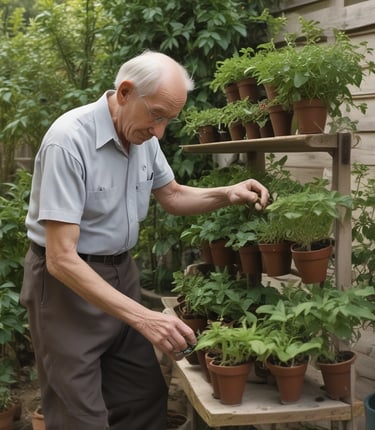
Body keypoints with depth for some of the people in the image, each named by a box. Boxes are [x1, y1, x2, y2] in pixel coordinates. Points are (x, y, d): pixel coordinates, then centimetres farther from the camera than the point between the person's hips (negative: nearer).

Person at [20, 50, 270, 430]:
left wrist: (226, 195, -3)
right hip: (67, 282, -7)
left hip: (121, 272, 7)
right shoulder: (69, 139, -26)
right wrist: (142, 317, -33)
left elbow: (171, 196, 17)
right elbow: (61, 258, -28)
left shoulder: (143, 135, -2)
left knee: (146, 398, 13)